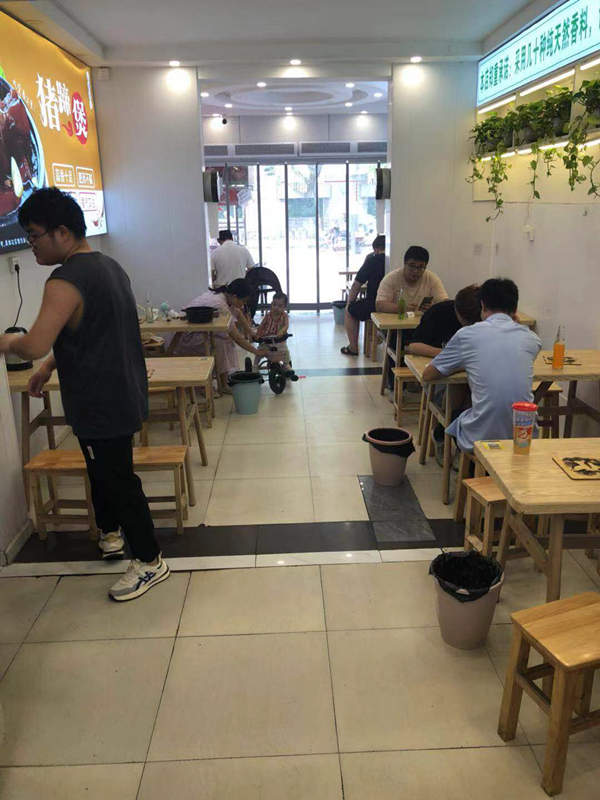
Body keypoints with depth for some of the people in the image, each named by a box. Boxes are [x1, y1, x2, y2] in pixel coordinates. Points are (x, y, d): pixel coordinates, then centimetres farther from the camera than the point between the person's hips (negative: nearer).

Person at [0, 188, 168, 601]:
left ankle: (150, 562, 15)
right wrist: (49, 367, 17)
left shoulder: (66, 281, -21)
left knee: (117, 478, 2)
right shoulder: (109, 266, 10)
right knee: (104, 470, 25)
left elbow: (35, 345, -28)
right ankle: (112, 533, 44)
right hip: (124, 392, 10)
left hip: (101, 403, -10)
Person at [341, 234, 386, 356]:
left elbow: (356, 285, 0)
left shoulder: (372, 260, -5)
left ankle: (353, 347, 18)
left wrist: (349, 304, 13)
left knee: (349, 310, 20)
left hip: (374, 307, -5)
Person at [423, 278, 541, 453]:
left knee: (453, 417, 31)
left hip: (480, 438, -3)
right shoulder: (531, 338, 5)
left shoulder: (467, 335, -3)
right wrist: (515, 323, 22)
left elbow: (428, 375, 8)